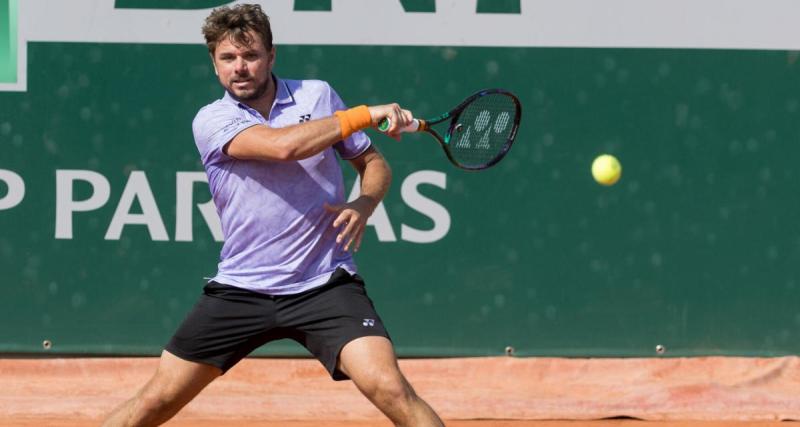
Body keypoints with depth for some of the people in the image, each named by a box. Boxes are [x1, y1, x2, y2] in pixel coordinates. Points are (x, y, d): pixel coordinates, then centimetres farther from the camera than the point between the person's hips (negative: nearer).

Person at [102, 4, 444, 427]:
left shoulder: (318, 95, 4)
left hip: (325, 284, 0)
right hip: (240, 291, 0)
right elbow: (283, 145, -23)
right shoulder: (211, 121, -5)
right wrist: (366, 115, -22)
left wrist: (362, 206, -9)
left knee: (389, 388, -21)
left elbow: (374, 164, 13)